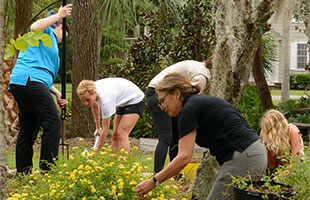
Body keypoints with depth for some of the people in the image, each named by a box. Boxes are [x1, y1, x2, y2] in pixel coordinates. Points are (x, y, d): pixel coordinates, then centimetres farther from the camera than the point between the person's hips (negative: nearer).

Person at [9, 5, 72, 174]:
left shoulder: (51, 44, 35)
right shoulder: (47, 31, 10)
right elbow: (35, 28, -16)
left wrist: (57, 94, 19)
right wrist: (59, 15, -9)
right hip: (28, 80, -11)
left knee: (28, 131, 9)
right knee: (52, 123, -15)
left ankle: (23, 173, 10)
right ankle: (48, 170, -19)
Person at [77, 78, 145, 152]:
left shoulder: (105, 98, -38)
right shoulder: (90, 92, -16)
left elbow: (106, 128, -29)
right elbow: (95, 107, 11)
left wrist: (97, 150, -22)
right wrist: (98, 128, 19)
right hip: (123, 103, 8)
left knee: (121, 133, -22)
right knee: (115, 135, 0)